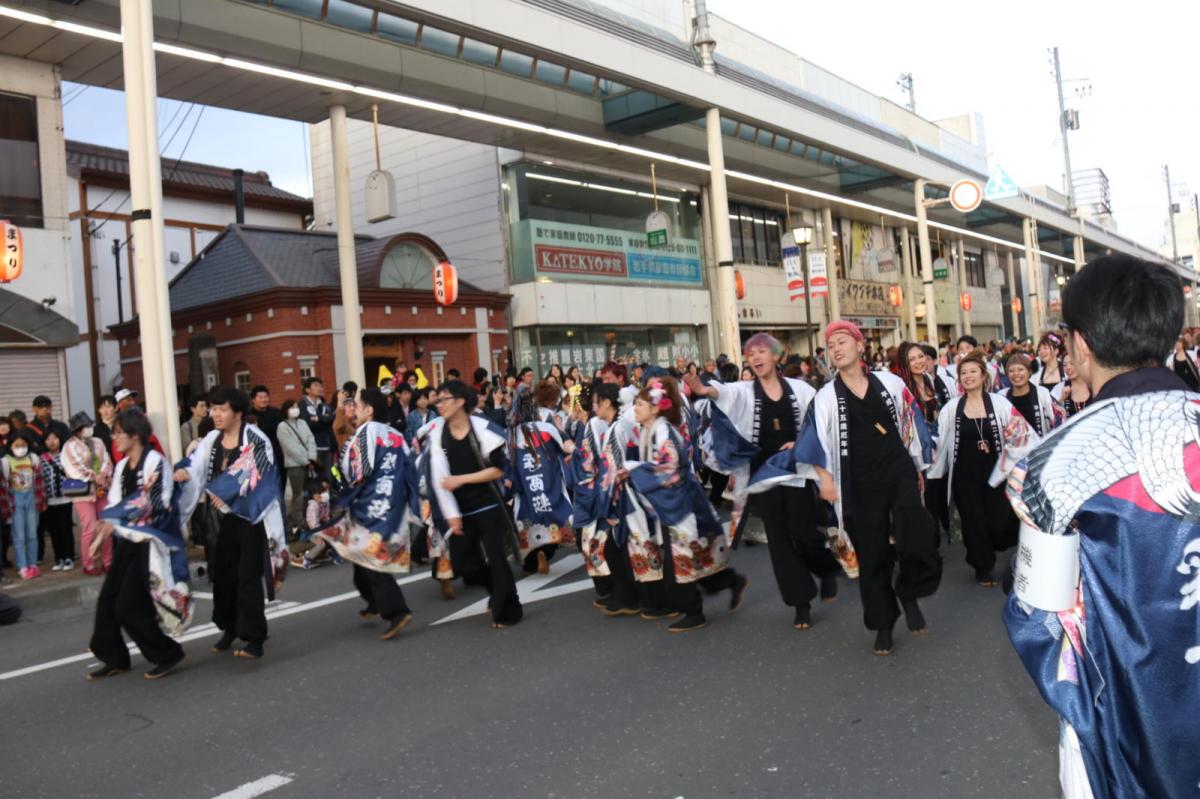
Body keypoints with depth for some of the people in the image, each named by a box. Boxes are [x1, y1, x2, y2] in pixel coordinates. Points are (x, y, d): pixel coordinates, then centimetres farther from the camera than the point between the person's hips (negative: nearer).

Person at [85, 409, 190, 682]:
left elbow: (154, 505, -19)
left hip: (150, 544, -8)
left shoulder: (156, 462, -13)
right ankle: (115, 659, 22)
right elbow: (114, 504, 13)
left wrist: (116, 521, -15)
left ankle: (168, 654, 10)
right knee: (107, 601, 6)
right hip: (128, 543, 8)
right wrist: (103, 535, 1)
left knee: (129, 607, -6)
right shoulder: (121, 466, 10)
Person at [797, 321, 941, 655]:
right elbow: (815, 444, 0)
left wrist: (917, 467, 14)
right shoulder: (825, 397, -1)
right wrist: (825, 479, -10)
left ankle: (909, 593, 16)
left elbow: (909, 425, 12)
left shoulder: (890, 383, 4)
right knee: (872, 557, 5)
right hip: (861, 486, 0)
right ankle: (883, 625, 23)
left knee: (917, 542, -16)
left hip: (900, 474, 1)